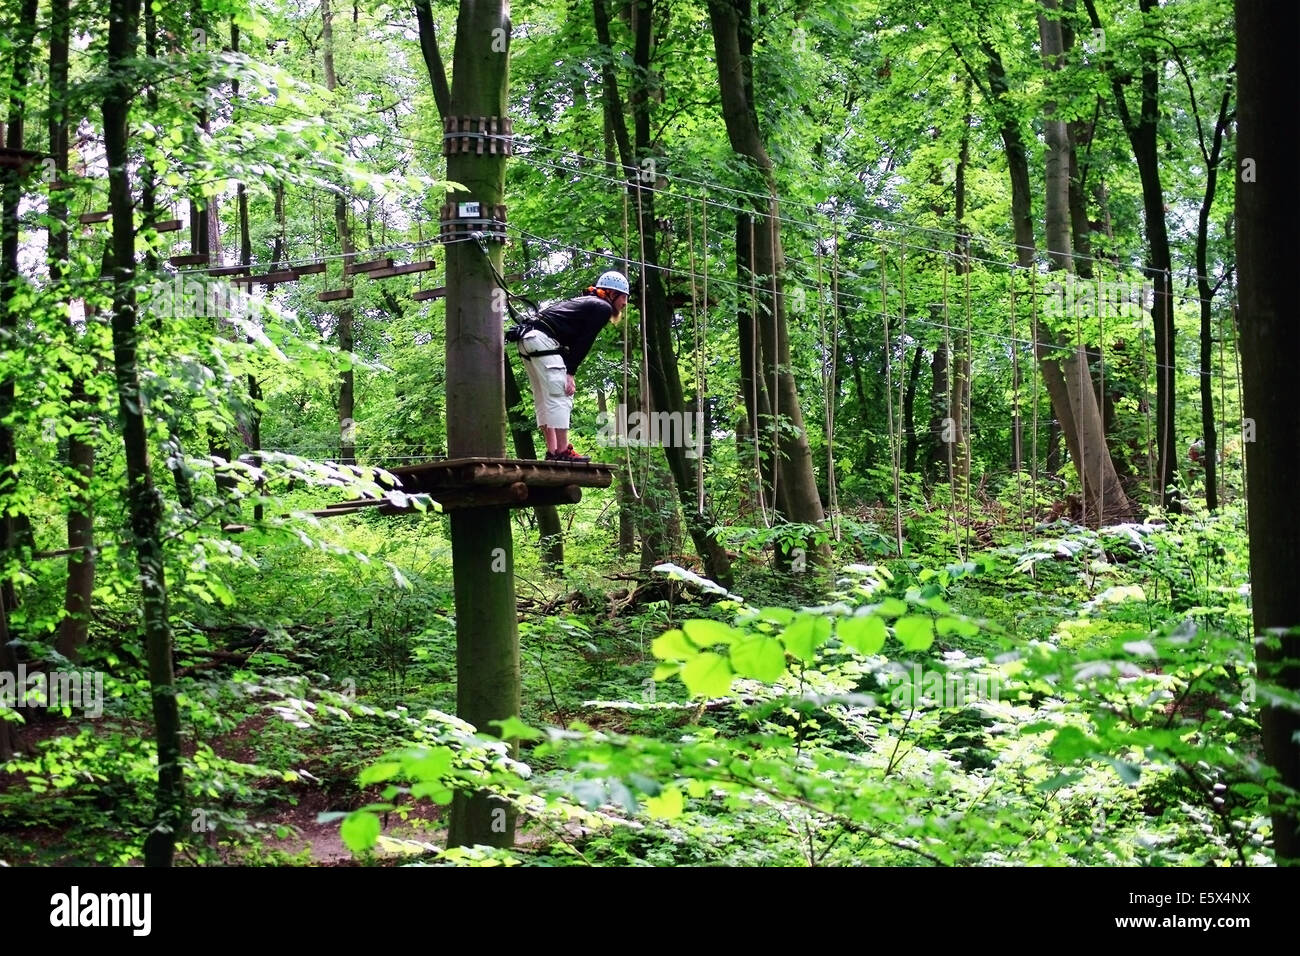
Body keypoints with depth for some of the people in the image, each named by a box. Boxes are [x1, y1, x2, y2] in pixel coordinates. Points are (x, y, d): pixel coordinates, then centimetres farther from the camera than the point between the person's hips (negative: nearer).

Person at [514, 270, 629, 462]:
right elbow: (583, 343, -9)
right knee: (561, 395, -11)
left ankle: (552, 451, 10)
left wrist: (567, 370, 12)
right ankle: (562, 451, -15)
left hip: (526, 339, 10)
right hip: (543, 340, -10)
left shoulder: (585, 302, 28)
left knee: (544, 399, 11)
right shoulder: (602, 308, 1)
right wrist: (570, 373, -12)